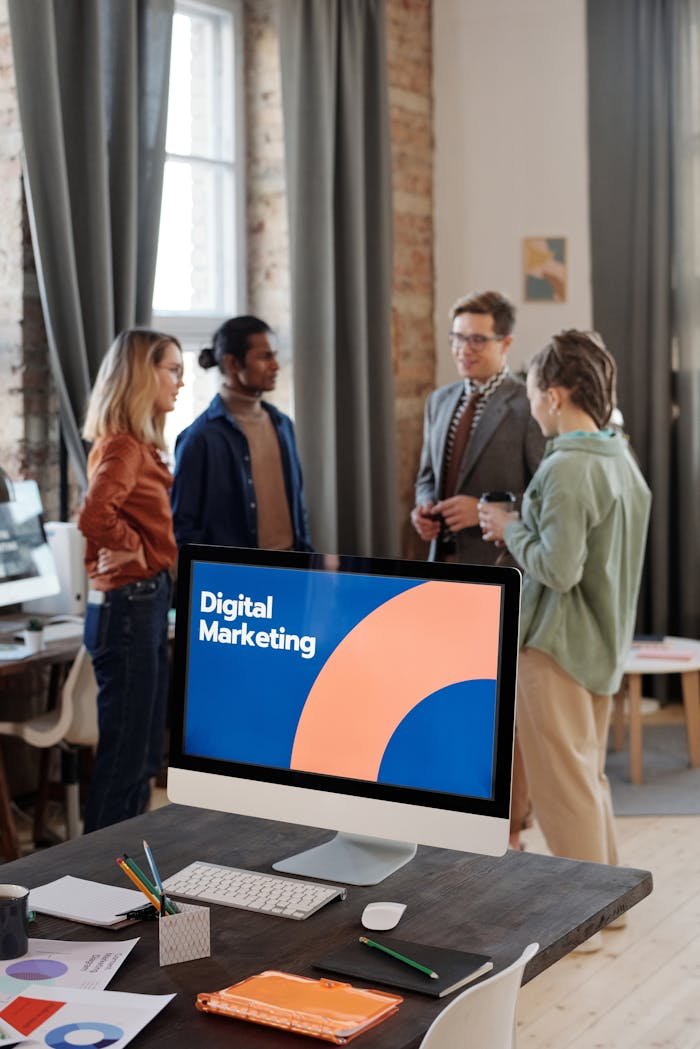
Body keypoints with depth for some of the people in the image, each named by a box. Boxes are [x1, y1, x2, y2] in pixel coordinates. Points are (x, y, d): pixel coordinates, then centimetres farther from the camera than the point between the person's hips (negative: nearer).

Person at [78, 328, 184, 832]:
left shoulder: (140, 444, 14)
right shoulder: (122, 445, -16)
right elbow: (95, 516, -32)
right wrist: (132, 550, -15)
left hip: (148, 603, 10)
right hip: (129, 605, -10)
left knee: (144, 754, 15)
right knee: (125, 756, -3)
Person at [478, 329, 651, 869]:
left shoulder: (567, 468, -21)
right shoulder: (622, 457, 7)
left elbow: (558, 568, -24)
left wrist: (511, 528, -9)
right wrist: (524, 525, 10)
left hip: (558, 645, -9)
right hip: (604, 642, 9)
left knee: (564, 786, 1)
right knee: (591, 777, 19)